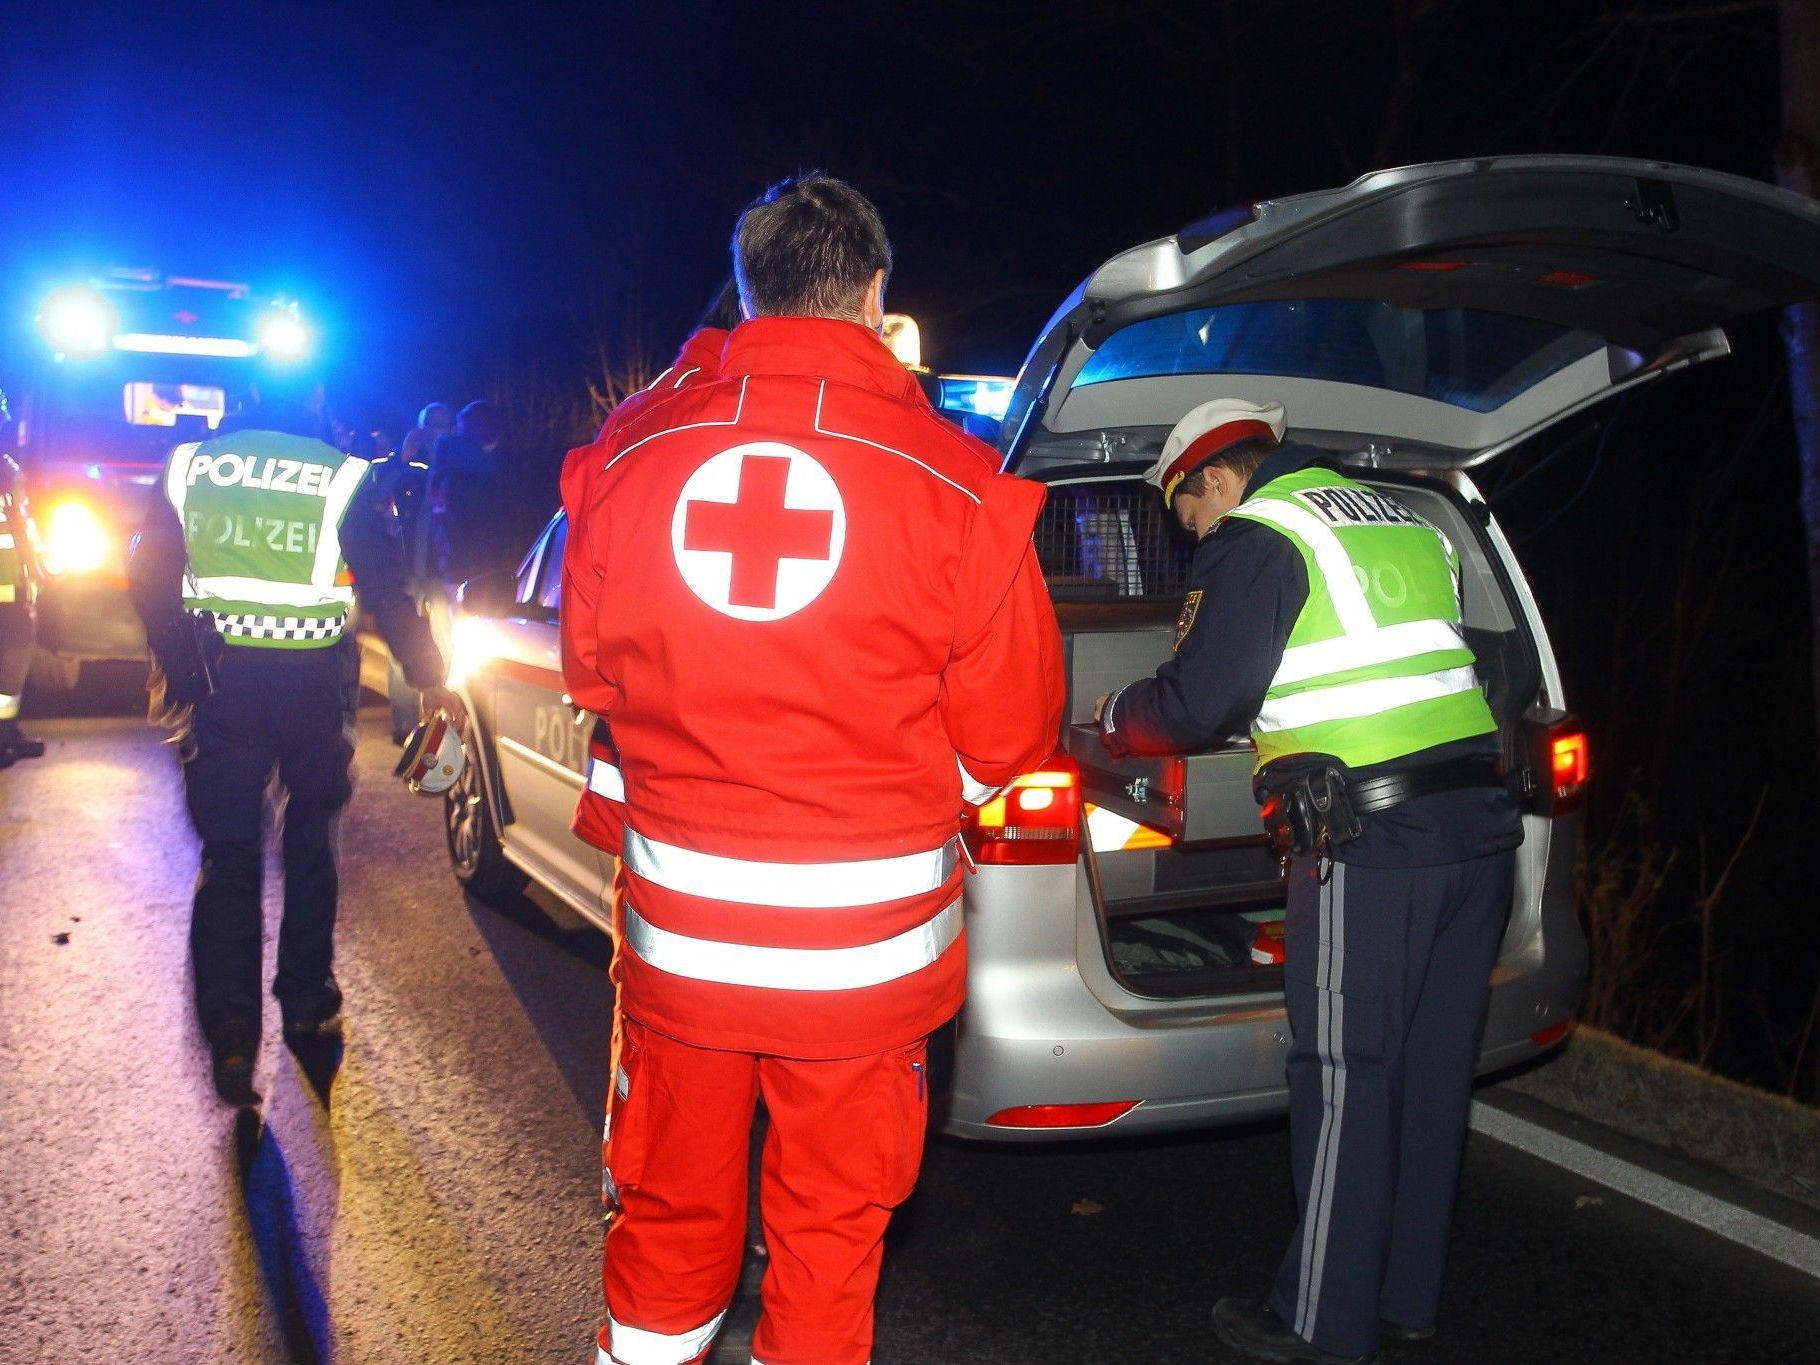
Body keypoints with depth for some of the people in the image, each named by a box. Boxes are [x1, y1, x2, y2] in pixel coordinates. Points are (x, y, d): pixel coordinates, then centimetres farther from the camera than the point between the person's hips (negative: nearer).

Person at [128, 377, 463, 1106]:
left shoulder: (189, 464, 2)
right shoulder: (341, 477, -6)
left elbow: (150, 579, 7)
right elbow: (387, 590, -5)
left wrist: (174, 666, 21)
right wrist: (430, 680, 4)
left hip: (219, 682, 1)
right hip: (313, 683, -1)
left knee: (228, 852, 6)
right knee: (310, 842, 17)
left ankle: (231, 1027, -3)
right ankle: (306, 1002, 24)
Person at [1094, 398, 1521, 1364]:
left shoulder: (1257, 541, -4)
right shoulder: (1405, 524, 20)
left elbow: (1195, 704, -10)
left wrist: (1110, 717, 10)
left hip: (1369, 849, -8)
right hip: (1478, 825, 8)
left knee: (1344, 1080, 1)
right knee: (1429, 1070, 15)